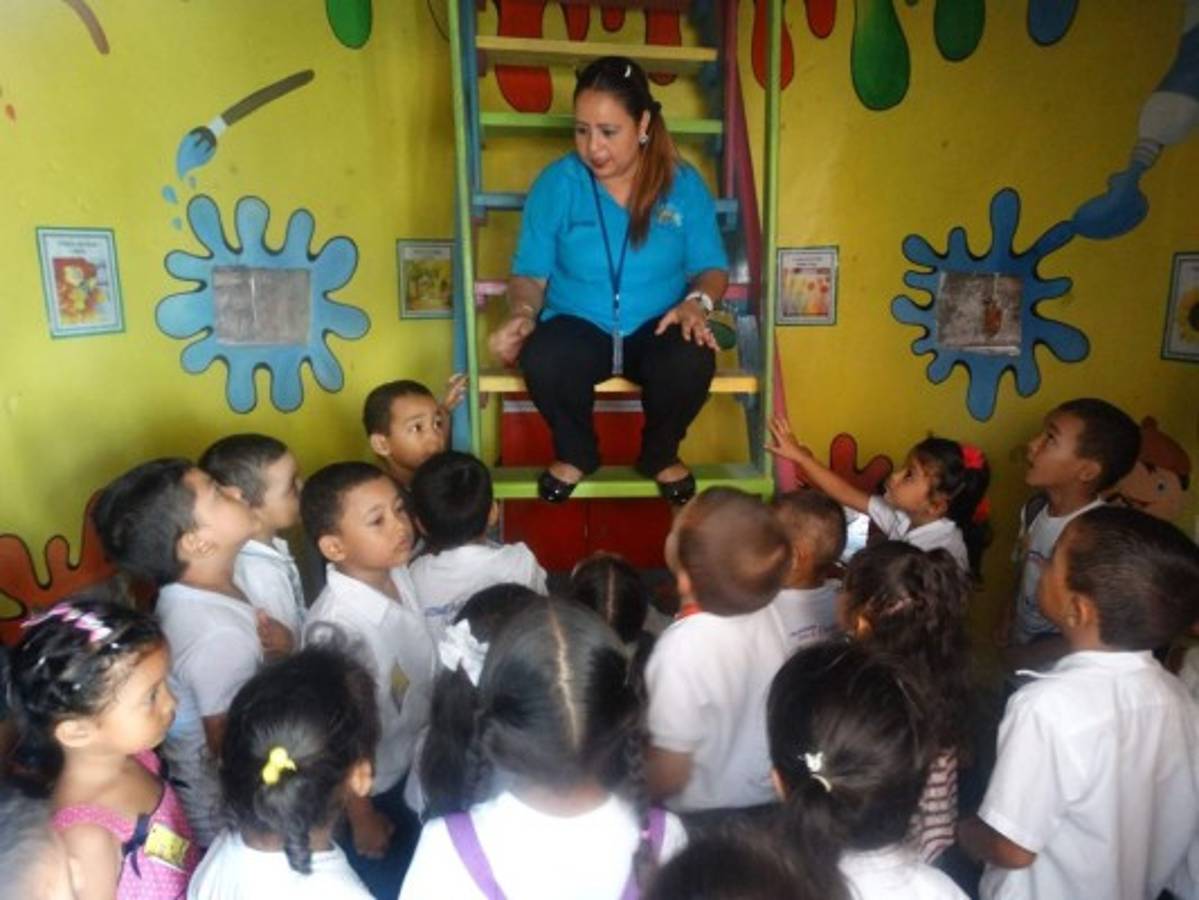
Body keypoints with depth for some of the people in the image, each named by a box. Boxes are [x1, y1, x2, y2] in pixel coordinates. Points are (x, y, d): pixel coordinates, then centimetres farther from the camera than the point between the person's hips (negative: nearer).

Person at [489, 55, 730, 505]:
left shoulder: (684, 184, -1)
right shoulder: (556, 183, -3)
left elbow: (712, 267, 2)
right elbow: (530, 272, -1)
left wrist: (696, 302, -21)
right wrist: (523, 314, -22)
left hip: (656, 329, 1)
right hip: (579, 327, 0)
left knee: (692, 361, -34)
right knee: (542, 360, -35)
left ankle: (660, 453, 2)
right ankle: (575, 452, 1)